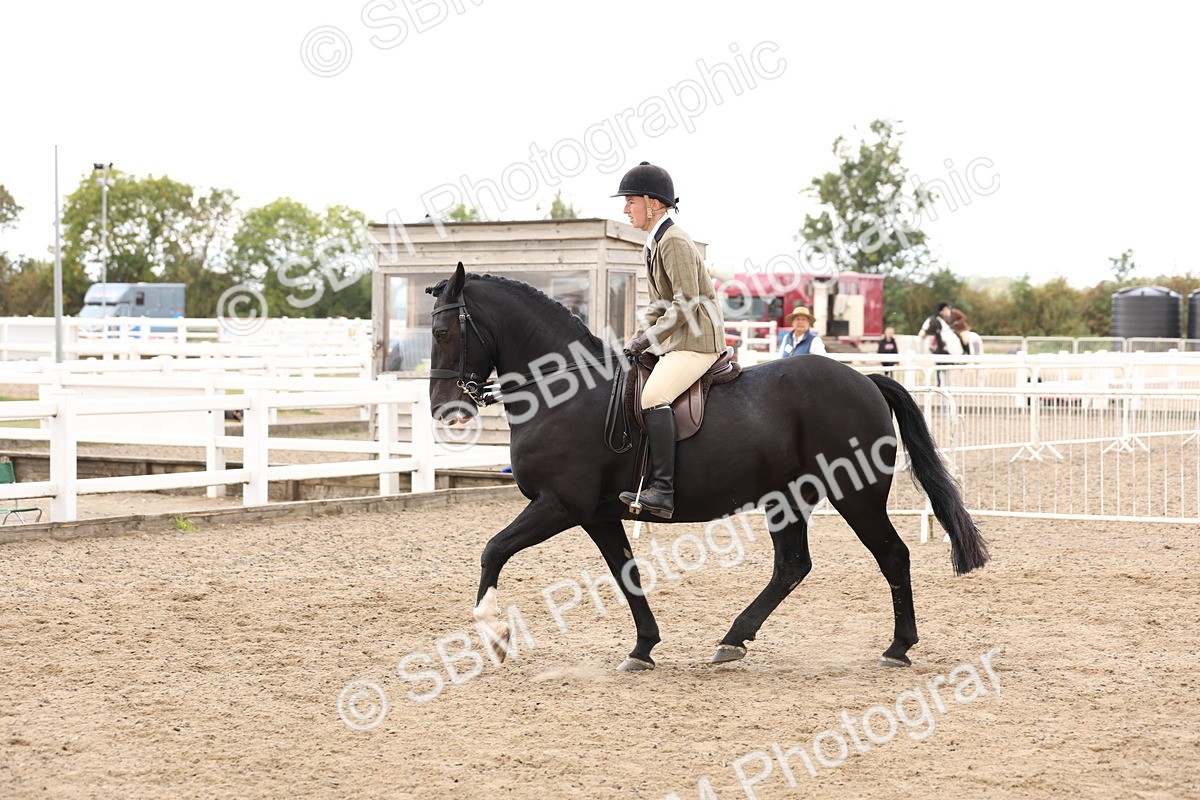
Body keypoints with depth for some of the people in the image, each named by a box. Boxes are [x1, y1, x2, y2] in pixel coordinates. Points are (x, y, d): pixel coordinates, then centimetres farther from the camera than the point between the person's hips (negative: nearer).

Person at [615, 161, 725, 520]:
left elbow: (686, 305, -21)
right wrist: (637, 339, 7)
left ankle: (661, 490, -33)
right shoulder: (654, 243, 17)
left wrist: (649, 339, -17)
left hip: (697, 341, -11)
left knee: (653, 395, -28)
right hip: (675, 342, 11)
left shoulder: (673, 242, -15)